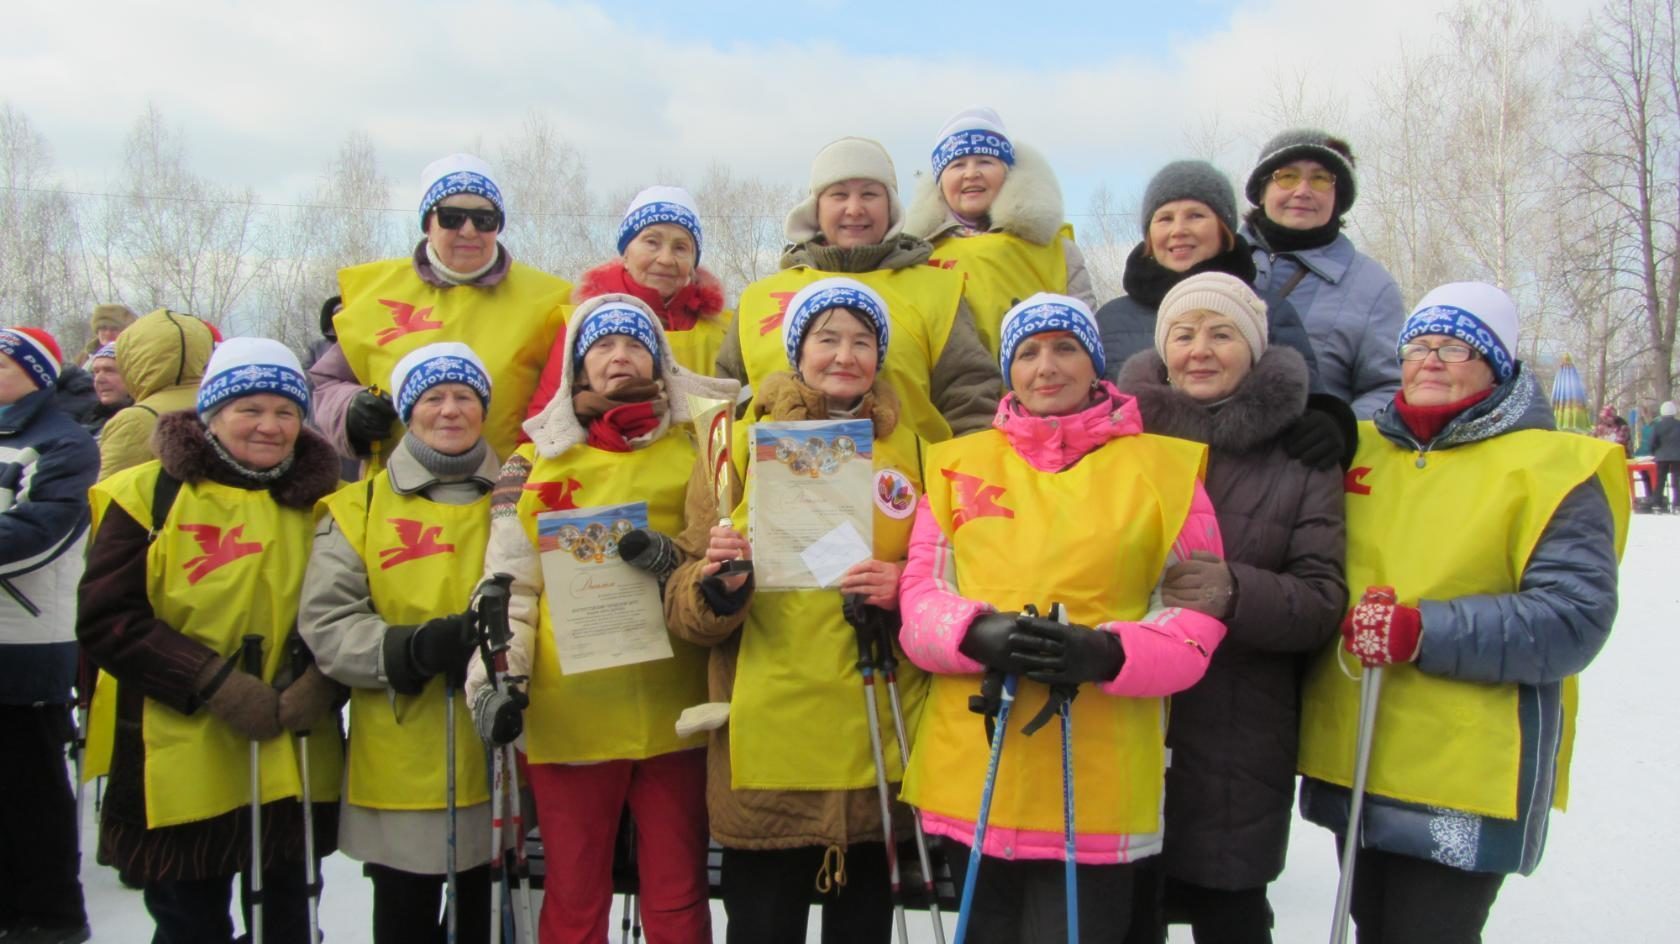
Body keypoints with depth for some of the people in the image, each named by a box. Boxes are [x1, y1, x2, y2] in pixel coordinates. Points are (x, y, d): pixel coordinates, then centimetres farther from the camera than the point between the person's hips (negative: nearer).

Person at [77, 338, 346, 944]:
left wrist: (321, 684, -13)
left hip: (296, 767, 3)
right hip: (183, 768, -3)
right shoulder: (148, 496, -4)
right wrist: (217, 684, -18)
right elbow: (105, 620, -10)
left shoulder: (319, 501, 6)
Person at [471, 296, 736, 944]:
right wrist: (496, 675, -8)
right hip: (567, 714, 0)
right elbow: (508, 583, 5)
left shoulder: (696, 448, 10)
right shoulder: (537, 460, 10)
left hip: (673, 711, 0)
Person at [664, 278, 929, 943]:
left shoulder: (911, 448, 9)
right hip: (769, 742, -2)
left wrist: (904, 588, -9)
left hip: (879, 742, 2)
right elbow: (684, 606, 3)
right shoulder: (743, 445, 4)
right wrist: (717, 587, -19)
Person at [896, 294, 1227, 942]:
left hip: (1100, 784, -2)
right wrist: (976, 634, -16)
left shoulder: (1163, 467, 4)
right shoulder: (959, 463, 10)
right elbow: (920, 587, 6)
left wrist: (1107, 653, -18)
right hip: (971, 771, 3)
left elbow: (1196, 610, 1)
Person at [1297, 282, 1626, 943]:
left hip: (1465, 782, -5)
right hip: (1350, 762, 6)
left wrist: (1423, 631, -25)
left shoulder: (1554, 468, -6)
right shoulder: (1357, 449, 10)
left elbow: (1573, 619, -16)